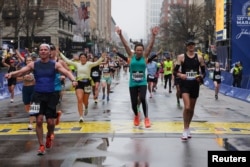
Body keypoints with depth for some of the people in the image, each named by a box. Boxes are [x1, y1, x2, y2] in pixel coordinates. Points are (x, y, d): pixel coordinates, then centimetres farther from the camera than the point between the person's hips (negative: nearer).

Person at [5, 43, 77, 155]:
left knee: (50, 122, 3)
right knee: (39, 120, -6)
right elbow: (21, 72, -6)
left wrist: (73, 80, -34)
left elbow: (66, 72, -13)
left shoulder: (55, 65, -2)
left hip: (51, 95, 0)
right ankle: (41, 146, 6)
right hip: (38, 95, 0)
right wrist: (11, 74, -27)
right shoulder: (33, 65, 1)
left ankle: (49, 136, 36)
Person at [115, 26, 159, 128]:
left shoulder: (145, 57, -1)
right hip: (132, 83, 1)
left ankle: (146, 118, -10)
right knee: (134, 102, 5)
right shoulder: (131, 56, 0)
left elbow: (150, 46, -11)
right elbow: (126, 45, -8)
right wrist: (120, 35, -18)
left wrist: (153, 36, -23)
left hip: (142, 83, -1)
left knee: (143, 98, -23)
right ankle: (136, 116, 36)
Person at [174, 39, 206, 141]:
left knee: (192, 108, 13)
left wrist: (201, 77, -12)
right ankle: (185, 130, -7)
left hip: (195, 84, 3)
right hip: (185, 84, -3)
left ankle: (188, 128, 31)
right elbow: (175, 71, -2)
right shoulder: (181, 57, -1)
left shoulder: (199, 57, 5)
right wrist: (180, 75, -23)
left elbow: (204, 72, 9)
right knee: (187, 107, -19)